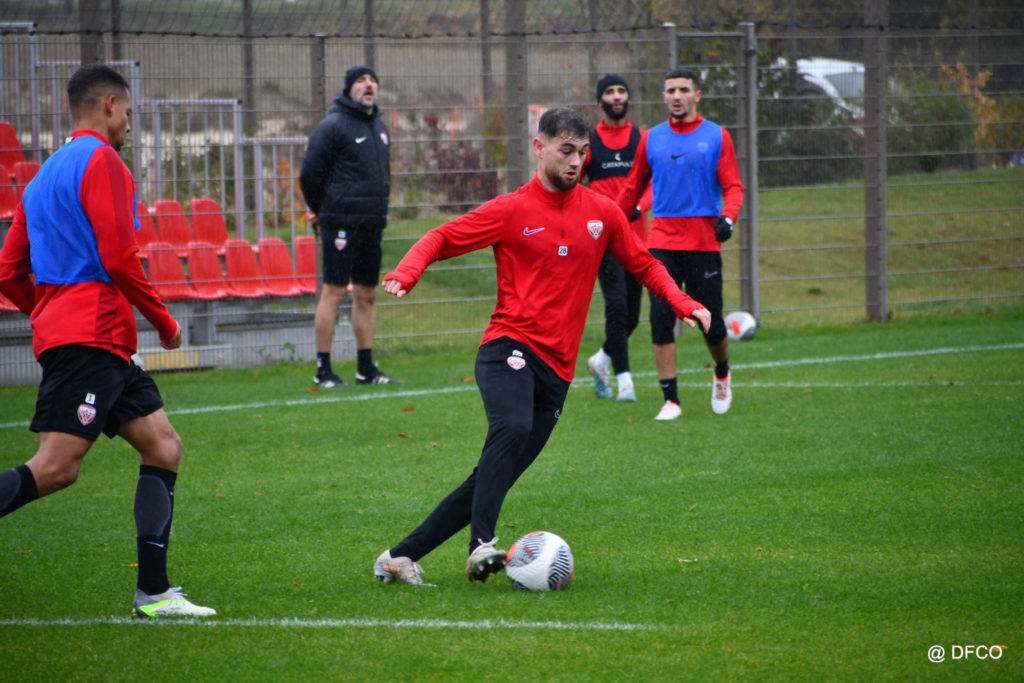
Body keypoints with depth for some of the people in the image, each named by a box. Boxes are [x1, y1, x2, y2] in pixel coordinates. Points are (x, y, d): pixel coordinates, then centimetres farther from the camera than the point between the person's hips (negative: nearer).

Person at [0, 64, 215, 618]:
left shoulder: (46, 174, 22)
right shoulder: (101, 162, -6)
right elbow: (118, 257, -14)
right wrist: (164, 322, -3)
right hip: (90, 338, -10)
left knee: (163, 447, 7)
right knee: (55, 469, -16)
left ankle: (153, 592, 3)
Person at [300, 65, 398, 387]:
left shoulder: (379, 127, 16)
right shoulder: (333, 125, -10)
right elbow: (310, 173, -11)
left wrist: (379, 208, 17)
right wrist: (321, 211, -1)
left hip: (372, 224, 8)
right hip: (342, 224, -8)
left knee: (367, 294, 11)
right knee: (334, 291, -8)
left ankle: (366, 368, 17)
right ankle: (323, 370, -6)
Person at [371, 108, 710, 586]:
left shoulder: (602, 213, 13)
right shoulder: (511, 211, 1)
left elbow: (643, 265, 23)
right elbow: (441, 239, 4)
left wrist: (683, 304, 6)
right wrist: (406, 273, -16)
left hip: (557, 368, 5)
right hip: (510, 348, -5)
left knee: (497, 475, 0)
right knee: (513, 427, -35)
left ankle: (401, 557, 7)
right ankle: (482, 545, -43)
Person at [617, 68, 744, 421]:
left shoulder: (717, 137, 2)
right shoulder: (651, 139, 9)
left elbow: (732, 186, -2)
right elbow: (633, 187, 19)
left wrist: (727, 218, -20)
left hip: (704, 243, -2)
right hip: (662, 242, 2)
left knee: (710, 323, 2)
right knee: (661, 321, -8)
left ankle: (722, 374, 33)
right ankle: (670, 400, -3)